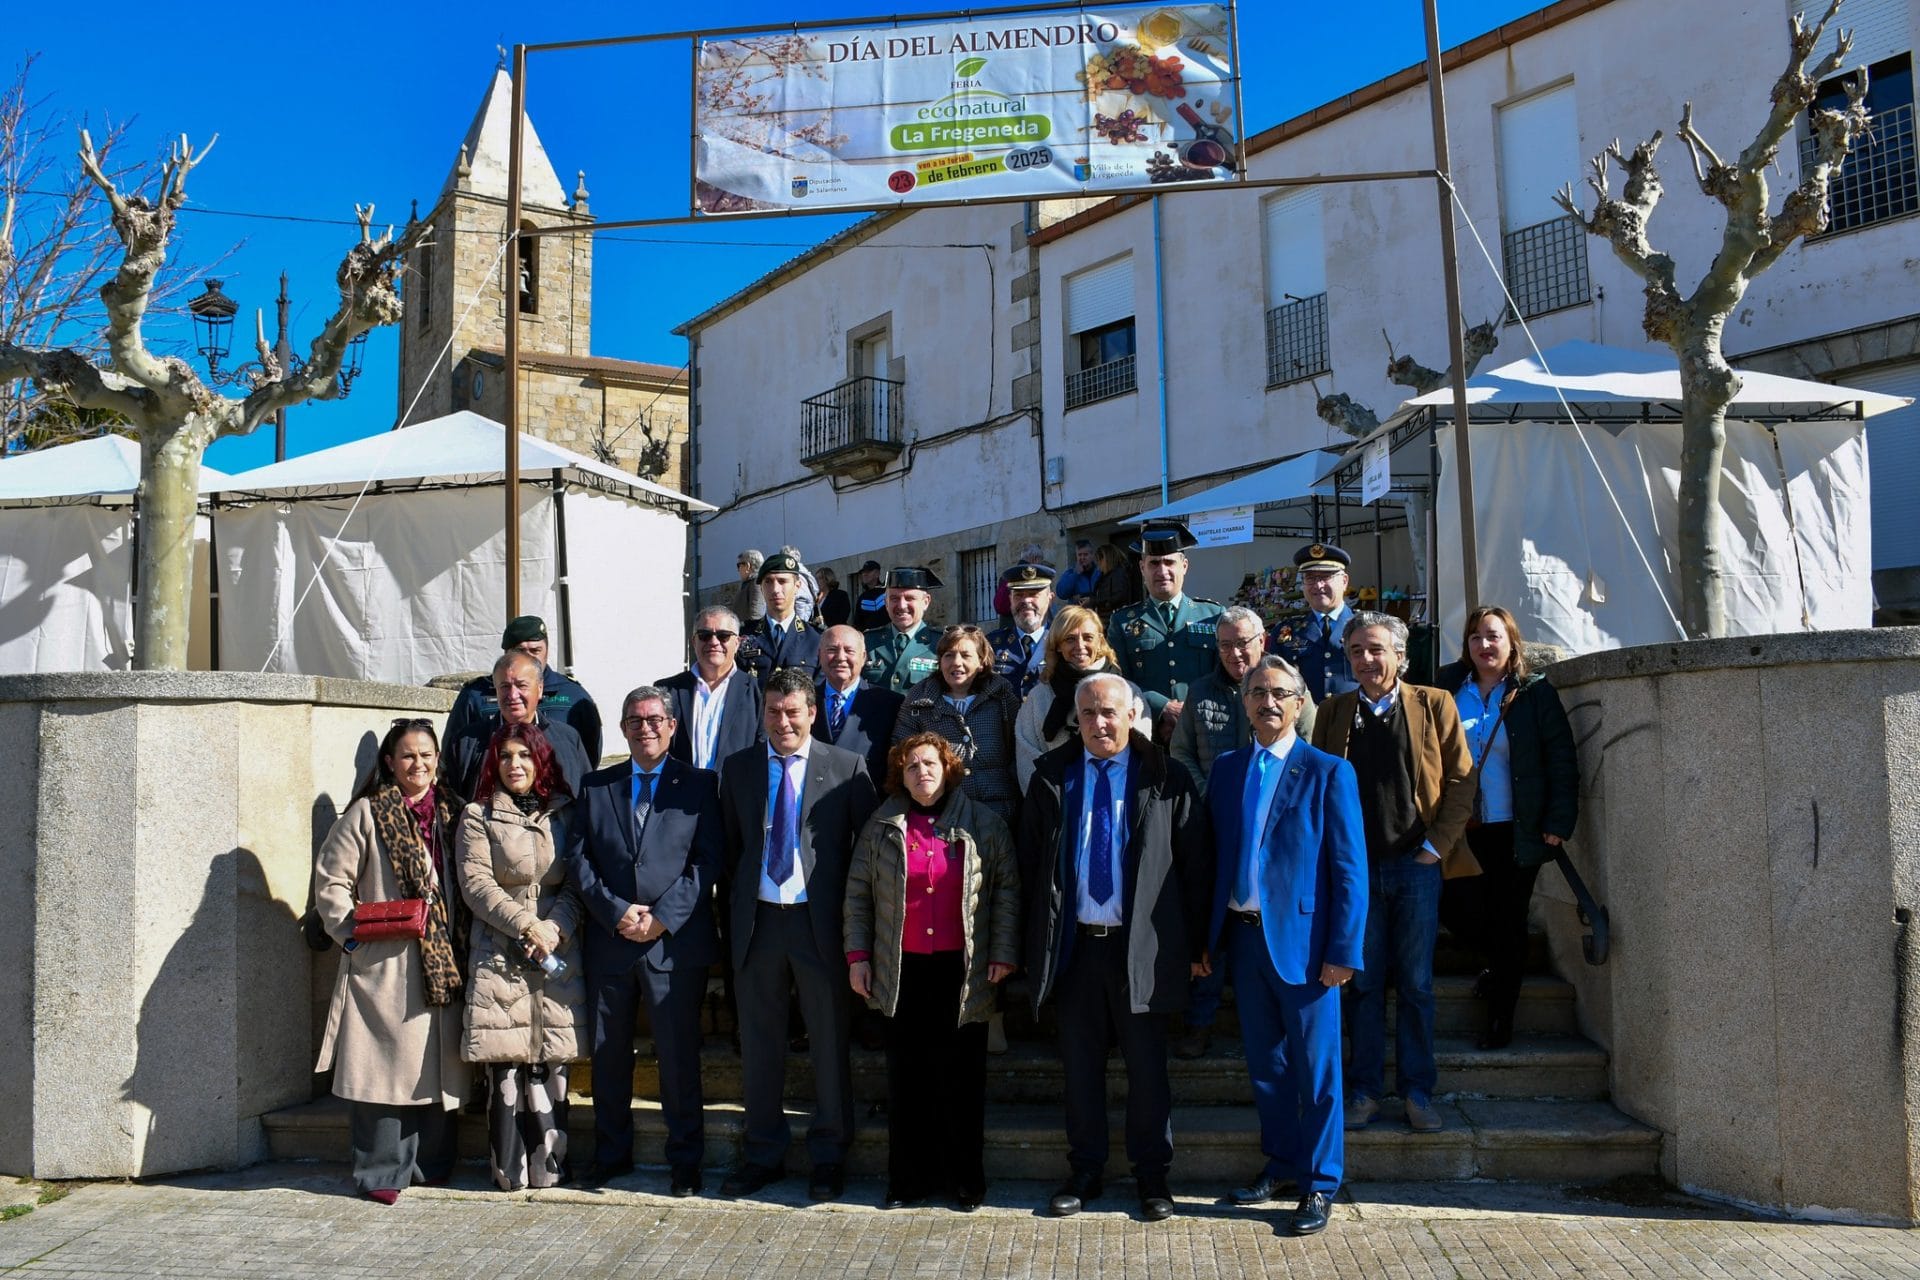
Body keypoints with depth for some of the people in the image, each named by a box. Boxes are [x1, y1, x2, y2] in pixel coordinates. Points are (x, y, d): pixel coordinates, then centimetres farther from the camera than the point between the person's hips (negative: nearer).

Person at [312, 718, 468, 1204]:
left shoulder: (452, 813, 13)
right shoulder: (367, 813, 1)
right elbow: (331, 879, 0)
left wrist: (465, 937, 6)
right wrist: (351, 930, -9)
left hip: (444, 961, 4)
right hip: (384, 963, -4)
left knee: (437, 1065, 7)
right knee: (385, 1062, -4)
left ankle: (432, 1163, 19)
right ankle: (383, 1172, 4)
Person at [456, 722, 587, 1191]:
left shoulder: (565, 815, 12)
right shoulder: (479, 817, 7)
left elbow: (577, 884, 8)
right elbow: (476, 884, -2)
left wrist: (555, 928, -10)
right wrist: (527, 924, -12)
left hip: (558, 956, 1)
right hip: (500, 956, -1)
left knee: (551, 1064, -2)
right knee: (505, 1065, -4)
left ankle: (549, 1165, 6)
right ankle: (509, 1170, 4)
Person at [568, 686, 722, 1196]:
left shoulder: (699, 784, 5)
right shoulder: (595, 786, 13)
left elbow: (708, 860, -3)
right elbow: (577, 858, 5)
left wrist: (663, 916, -12)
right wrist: (615, 911, -9)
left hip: (675, 941, -3)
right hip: (609, 940, 3)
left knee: (679, 1055, 1)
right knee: (608, 1054, 11)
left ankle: (685, 1161, 13)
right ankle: (611, 1154, 26)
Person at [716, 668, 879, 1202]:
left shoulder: (847, 768, -1)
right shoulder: (737, 768, 8)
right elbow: (728, 844, 12)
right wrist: (734, 908, 5)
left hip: (820, 919, -3)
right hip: (757, 918, 3)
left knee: (829, 1042, 5)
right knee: (759, 1042, 11)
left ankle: (829, 1156, 19)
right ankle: (764, 1153, 25)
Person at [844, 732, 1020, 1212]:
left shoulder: (982, 824, 2)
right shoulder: (882, 826, 6)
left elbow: (1007, 888, 4)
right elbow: (858, 892, 10)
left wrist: (1003, 953, -2)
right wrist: (857, 954, 4)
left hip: (962, 971, -1)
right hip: (902, 970, 2)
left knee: (961, 1077, 3)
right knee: (907, 1077, 7)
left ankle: (966, 1179, 16)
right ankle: (909, 1177, 18)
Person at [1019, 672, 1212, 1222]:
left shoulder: (1165, 778, -2)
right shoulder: (1051, 776, 5)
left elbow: (1195, 863, 0)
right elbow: (1030, 861, 8)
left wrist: (1196, 944, -2)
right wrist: (1032, 943, 4)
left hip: (1141, 946, -2)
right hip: (1073, 943, 2)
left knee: (1147, 1065, 7)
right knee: (1080, 1064, 11)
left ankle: (1152, 1174, 23)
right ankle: (1084, 1171, 24)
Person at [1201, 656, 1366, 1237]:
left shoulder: (1329, 773, -5)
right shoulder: (1227, 769, 9)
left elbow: (1350, 869, -7)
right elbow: (1214, 856, 10)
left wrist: (1343, 950, -13)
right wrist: (1208, 938, 7)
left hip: (1302, 940, -4)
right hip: (1243, 936, 5)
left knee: (1316, 1068, 4)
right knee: (1265, 1063, 15)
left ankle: (1319, 1184, 17)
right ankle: (1280, 1162, 31)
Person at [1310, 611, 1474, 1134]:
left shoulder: (1434, 705, 3)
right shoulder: (1333, 712, 8)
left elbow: (1461, 781, 3)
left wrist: (1436, 846, -5)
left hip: (1417, 862, -1)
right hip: (1356, 866, 1)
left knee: (1416, 984, 4)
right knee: (1365, 983, 6)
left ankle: (1417, 1091, 14)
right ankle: (1365, 1091, 15)